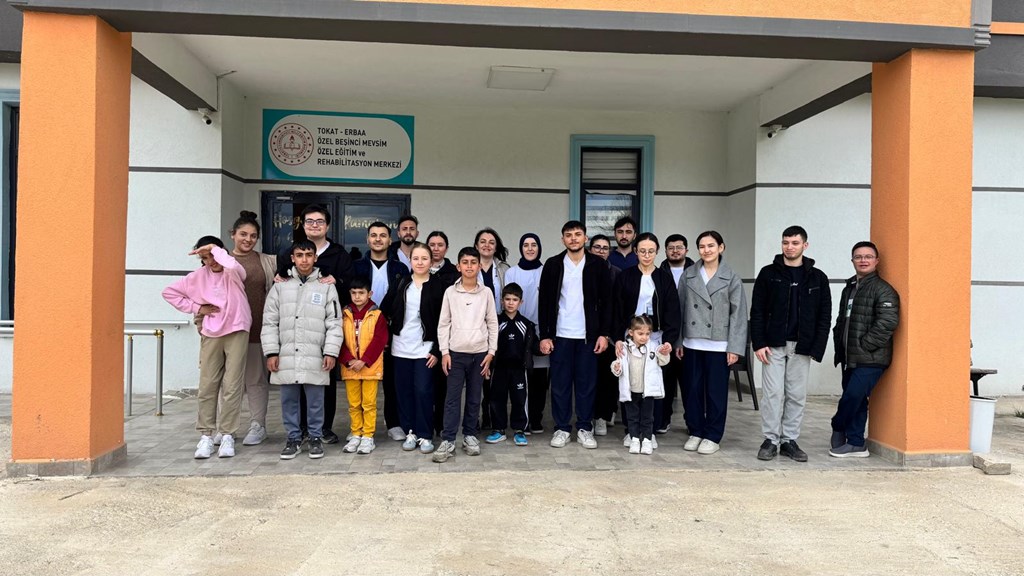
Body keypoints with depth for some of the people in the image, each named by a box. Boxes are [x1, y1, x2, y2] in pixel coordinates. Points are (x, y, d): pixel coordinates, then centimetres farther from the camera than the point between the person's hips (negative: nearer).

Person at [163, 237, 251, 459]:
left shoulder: (233, 273, -4)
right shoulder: (198, 276, 6)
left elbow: (233, 266, -30)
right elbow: (170, 292, 13)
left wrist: (214, 248, -19)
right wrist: (196, 308, 4)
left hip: (236, 332, -3)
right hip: (210, 335, 3)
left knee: (232, 387, -1)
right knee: (207, 387, 4)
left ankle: (227, 435, 7)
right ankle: (206, 435, 13)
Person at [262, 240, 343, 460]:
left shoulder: (327, 287, 3)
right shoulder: (280, 286, 8)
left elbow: (334, 323, 1)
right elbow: (270, 322, 7)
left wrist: (331, 352, -7)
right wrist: (271, 352, 0)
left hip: (314, 357, -2)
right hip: (286, 356, 2)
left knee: (315, 401, 5)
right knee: (289, 400, 9)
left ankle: (316, 437, 20)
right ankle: (293, 438, 22)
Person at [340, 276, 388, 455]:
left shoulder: (377, 315, -3)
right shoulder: (344, 315, 5)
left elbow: (379, 340, -9)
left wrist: (363, 361, -15)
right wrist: (349, 360, -11)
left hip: (370, 366, -3)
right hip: (350, 367, 3)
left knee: (369, 403, 2)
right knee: (353, 404, 10)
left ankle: (368, 437, 10)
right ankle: (355, 435, 20)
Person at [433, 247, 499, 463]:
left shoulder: (486, 292, 2)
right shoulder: (450, 292, 0)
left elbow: (493, 323, 5)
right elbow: (443, 324, 2)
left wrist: (491, 351, 0)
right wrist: (444, 351, -3)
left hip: (480, 353, 1)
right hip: (456, 352, -1)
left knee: (474, 398, 8)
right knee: (452, 398, -2)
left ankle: (470, 435, 21)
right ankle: (448, 441, 2)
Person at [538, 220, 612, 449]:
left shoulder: (598, 265, 2)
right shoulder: (553, 265, 2)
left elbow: (606, 302, 3)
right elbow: (544, 302, 2)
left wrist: (604, 334, -4)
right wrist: (544, 335, -3)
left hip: (588, 335, 0)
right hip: (560, 335, 0)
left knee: (587, 383, 5)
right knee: (560, 384, 5)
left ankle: (585, 428, 16)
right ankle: (561, 428, 15)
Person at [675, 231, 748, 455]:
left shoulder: (732, 278, 0)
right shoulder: (688, 275, 6)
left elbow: (738, 314, -2)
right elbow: (680, 309, 6)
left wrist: (735, 347, -9)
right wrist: (678, 341, 2)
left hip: (719, 345, -2)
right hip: (692, 343, 2)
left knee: (716, 392, 3)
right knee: (693, 390, 8)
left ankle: (712, 436, 14)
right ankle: (695, 432, 21)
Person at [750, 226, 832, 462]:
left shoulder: (817, 278, 6)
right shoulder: (768, 274, 2)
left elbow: (824, 316, 4)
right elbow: (757, 311, 0)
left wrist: (817, 349, -5)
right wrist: (759, 343, -9)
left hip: (802, 347, 2)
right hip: (774, 345, -1)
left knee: (797, 395, 6)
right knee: (772, 393, -2)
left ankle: (790, 440, 17)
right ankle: (770, 440, 8)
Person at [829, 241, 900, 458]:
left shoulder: (883, 290, -9)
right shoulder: (849, 288, 18)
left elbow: (888, 322, -19)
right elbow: (841, 321, 25)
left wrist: (863, 345, -17)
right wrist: (840, 345, 12)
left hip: (870, 359, -8)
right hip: (851, 358, 8)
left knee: (852, 397, -10)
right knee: (856, 401, 11)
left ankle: (838, 430, 14)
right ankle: (855, 444, 17)